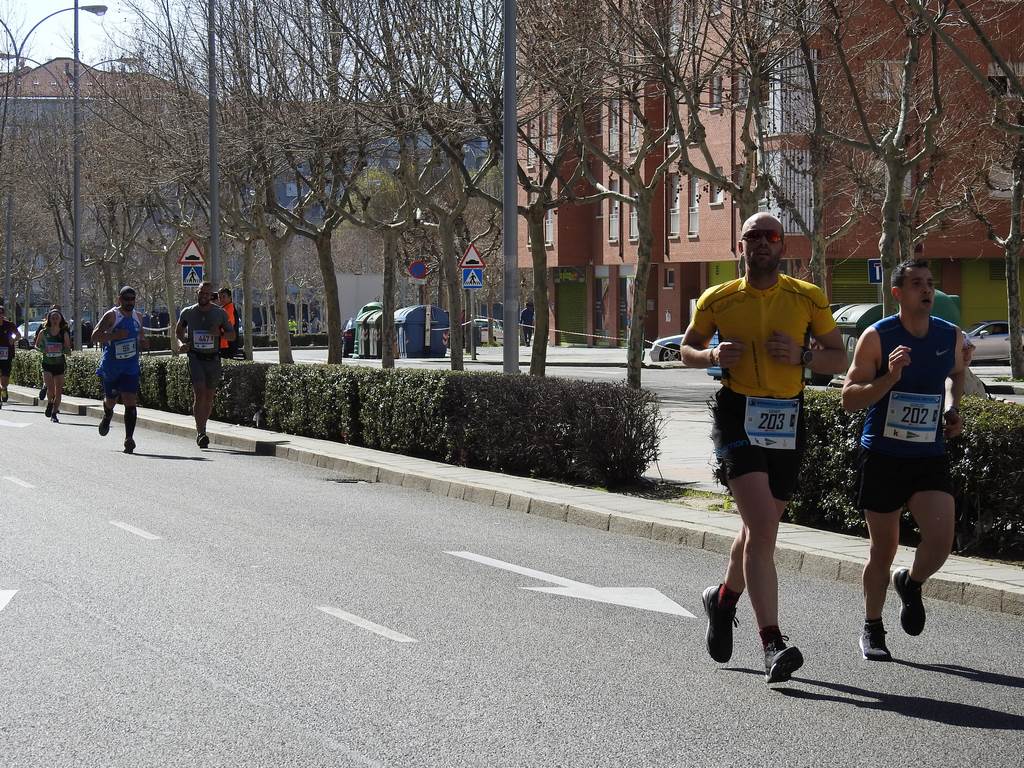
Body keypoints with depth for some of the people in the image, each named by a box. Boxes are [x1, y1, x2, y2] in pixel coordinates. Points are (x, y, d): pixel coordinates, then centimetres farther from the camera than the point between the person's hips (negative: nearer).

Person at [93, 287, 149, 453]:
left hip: (131, 367, 2)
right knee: (110, 400, 14)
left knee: (130, 402, -12)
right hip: (111, 367, -2)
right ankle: (107, 417, 50)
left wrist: (143, 343, 0)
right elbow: (95, 337, -17)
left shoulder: (138, 317, 7)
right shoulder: (111, 316, -11)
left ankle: (129, 438, -13)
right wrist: (113, 335, -31)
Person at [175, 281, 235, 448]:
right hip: (195, 358, -2)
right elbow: (178, 330, 20)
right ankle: (200, 432, -20)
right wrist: (183, 342, 0)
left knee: (209, 397, 7)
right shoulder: (187, 312, 2)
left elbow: (232, 335, 8)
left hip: (213, 358, 2)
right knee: (199, 394, -17)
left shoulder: (220, 313, 2)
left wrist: (220, 333, -13)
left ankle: (201, 430, 24)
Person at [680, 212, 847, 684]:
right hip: (738, 415, -3)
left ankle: (724, 598, 48)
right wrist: (713, 355, -7)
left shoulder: (808, 298, 3)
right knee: (763, 526, -18)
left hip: (787, 421, 3)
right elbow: (687, 348, 15)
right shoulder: (717, 300, 2)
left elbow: (838, 358, 8)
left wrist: (801, 355, -12)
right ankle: (772, 644, -22)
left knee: (760, 529, 17)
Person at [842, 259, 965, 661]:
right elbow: (849, 398, -11)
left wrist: (953, 409, 7)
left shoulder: (952, 336, 2)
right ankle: (872, 628, 26)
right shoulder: (876, 337, -10)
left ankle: (910, 584, 19)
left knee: (940, 540, -15)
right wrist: (889, 379, -26)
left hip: (930, 457, 2)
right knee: (883, 550, 5)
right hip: (882, 456, -2)